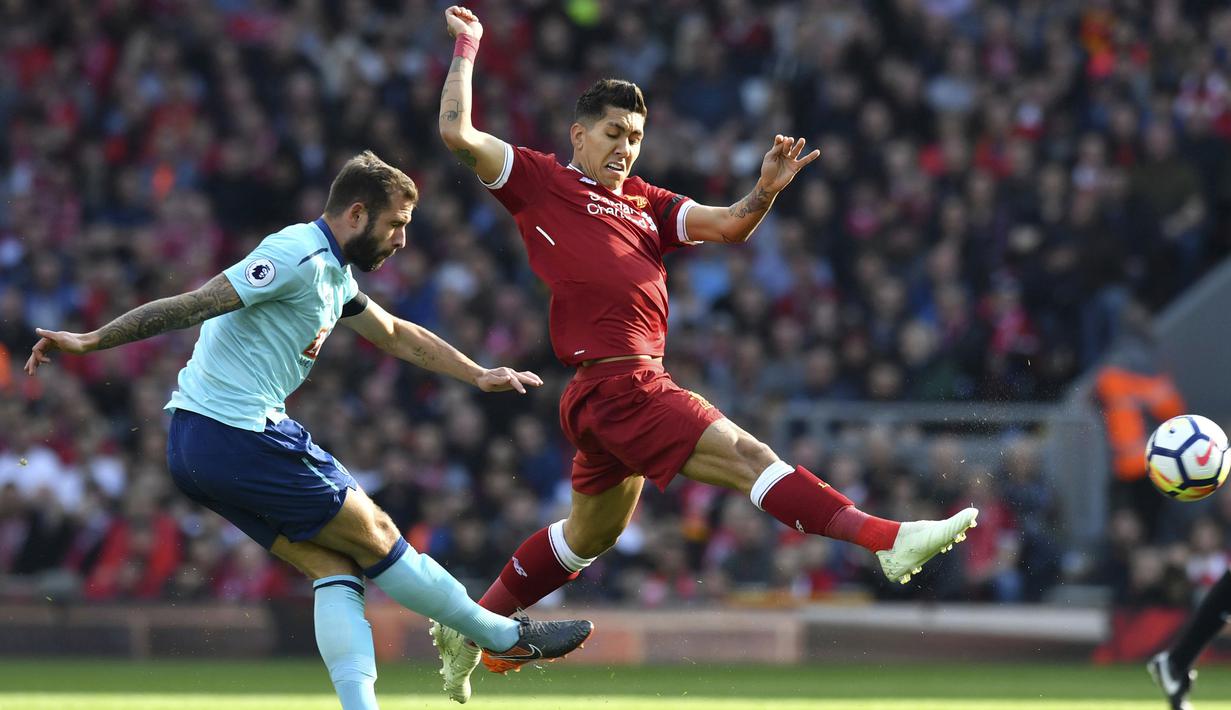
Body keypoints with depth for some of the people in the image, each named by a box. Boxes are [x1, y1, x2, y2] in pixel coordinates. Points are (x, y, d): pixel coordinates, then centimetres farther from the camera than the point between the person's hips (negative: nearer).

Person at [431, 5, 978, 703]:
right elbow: (458, 134, -4)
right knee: (747, 455, -18)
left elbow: (726, 226, 11)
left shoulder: (646, 202, 20)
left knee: (590, 535, 22)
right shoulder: (540, 181, 3)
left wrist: (764, 193, -8)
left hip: (633, 390, 9)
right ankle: (888, 540, -27)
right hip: (613, 382, -9)